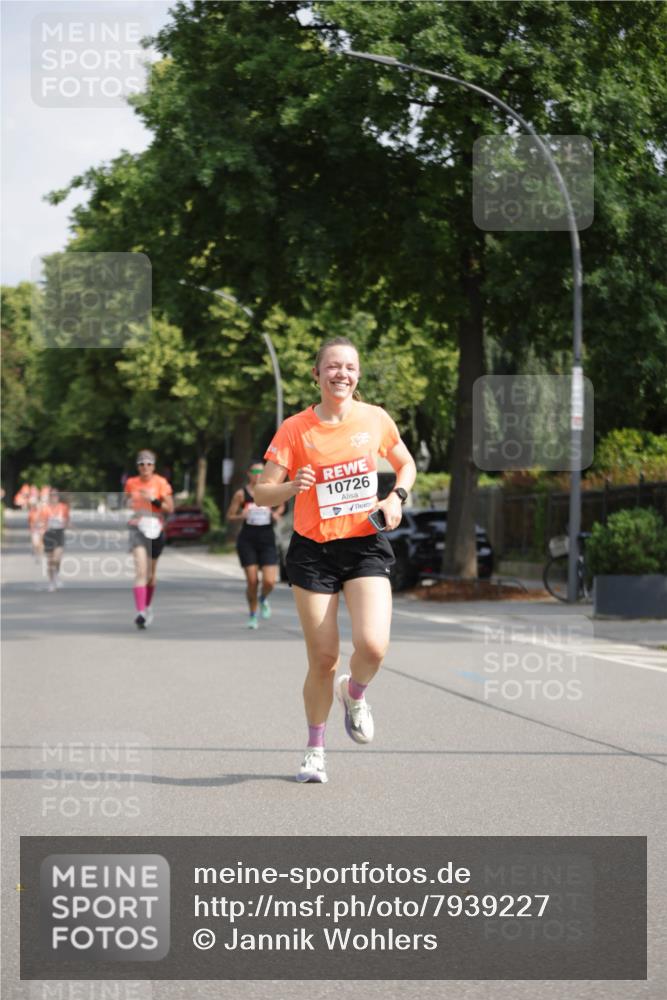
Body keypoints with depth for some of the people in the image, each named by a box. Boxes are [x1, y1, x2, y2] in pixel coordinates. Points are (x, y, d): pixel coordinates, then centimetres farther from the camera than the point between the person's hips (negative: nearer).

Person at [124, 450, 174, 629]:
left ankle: (148, 606, 40)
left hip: (155, 529, 1)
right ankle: (140, 613, -27)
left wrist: (153, 500, -18)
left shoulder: (161, 483, -1)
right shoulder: (131, 483, 5)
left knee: (151, 572, 15)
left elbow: (170, 508, -5)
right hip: (137, 528, -1)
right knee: (140, 570, -18)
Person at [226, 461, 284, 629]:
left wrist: (277, 514, -2)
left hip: (267, 540, 1)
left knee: (269, 581, -9)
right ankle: (253, 615, 18)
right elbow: (230, 516, 4)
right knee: (252, 581, -3)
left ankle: (263, 599, 26)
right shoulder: (241, 494, -2)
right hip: (247, 541, -1)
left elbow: (281, 505, 19)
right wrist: (241, 516, -16)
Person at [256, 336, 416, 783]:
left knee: (373, 645, -19)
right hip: (313, 550, -1)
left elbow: (407, 465, 17)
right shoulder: (295, 428, -6)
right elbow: (262, 492, -5)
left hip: (366, 545, 1)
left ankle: (355, 694, 17)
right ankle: (316, 750, 22)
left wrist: (397, 497, -2)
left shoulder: (376, 419, 0)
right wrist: (292, 487, -26)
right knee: (324, 659, 0)